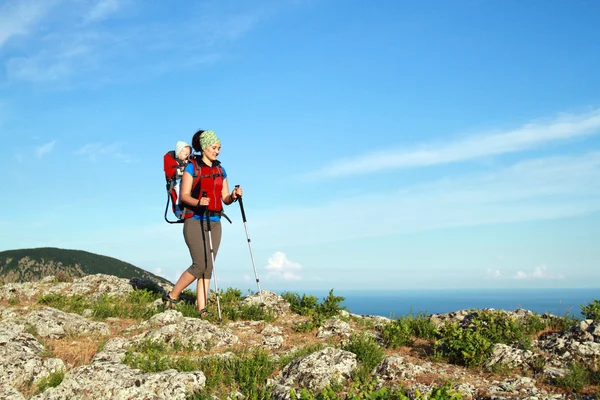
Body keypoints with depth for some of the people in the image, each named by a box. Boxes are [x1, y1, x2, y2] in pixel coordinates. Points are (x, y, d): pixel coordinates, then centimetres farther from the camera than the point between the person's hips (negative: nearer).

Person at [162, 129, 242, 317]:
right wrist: (198, 202, -27)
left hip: (214, 222, 6)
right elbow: (184, 195, -8)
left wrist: (233, 196, -10)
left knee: (208, 267, 1)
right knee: (200, 264, -13)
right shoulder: (192, 167, -1)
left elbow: (225, 199, 12)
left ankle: (202, 309, 2)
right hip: (194, 221, -5)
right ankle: (172, 296, 4)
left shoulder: (220, 169, 14)